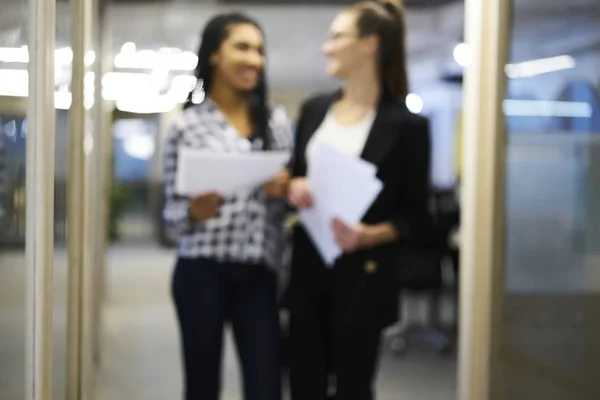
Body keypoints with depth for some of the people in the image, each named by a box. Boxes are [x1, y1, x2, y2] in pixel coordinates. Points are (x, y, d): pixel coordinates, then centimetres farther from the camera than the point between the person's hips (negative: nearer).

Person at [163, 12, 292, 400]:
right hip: (202, 272, -2)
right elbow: (173, 210, 3)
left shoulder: (277, 120, 9)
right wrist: (196, 211, -19)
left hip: (258, 274, 2)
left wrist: (284, 191, -8)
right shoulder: (188, 125, 0)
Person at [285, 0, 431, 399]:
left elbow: (416, 220, -6)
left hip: (363, 280, -5)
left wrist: (368, 235, -23)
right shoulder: (314, 109, 9)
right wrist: (293, 188, -5)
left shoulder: (406, 124, -8)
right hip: (308, 272, 5)